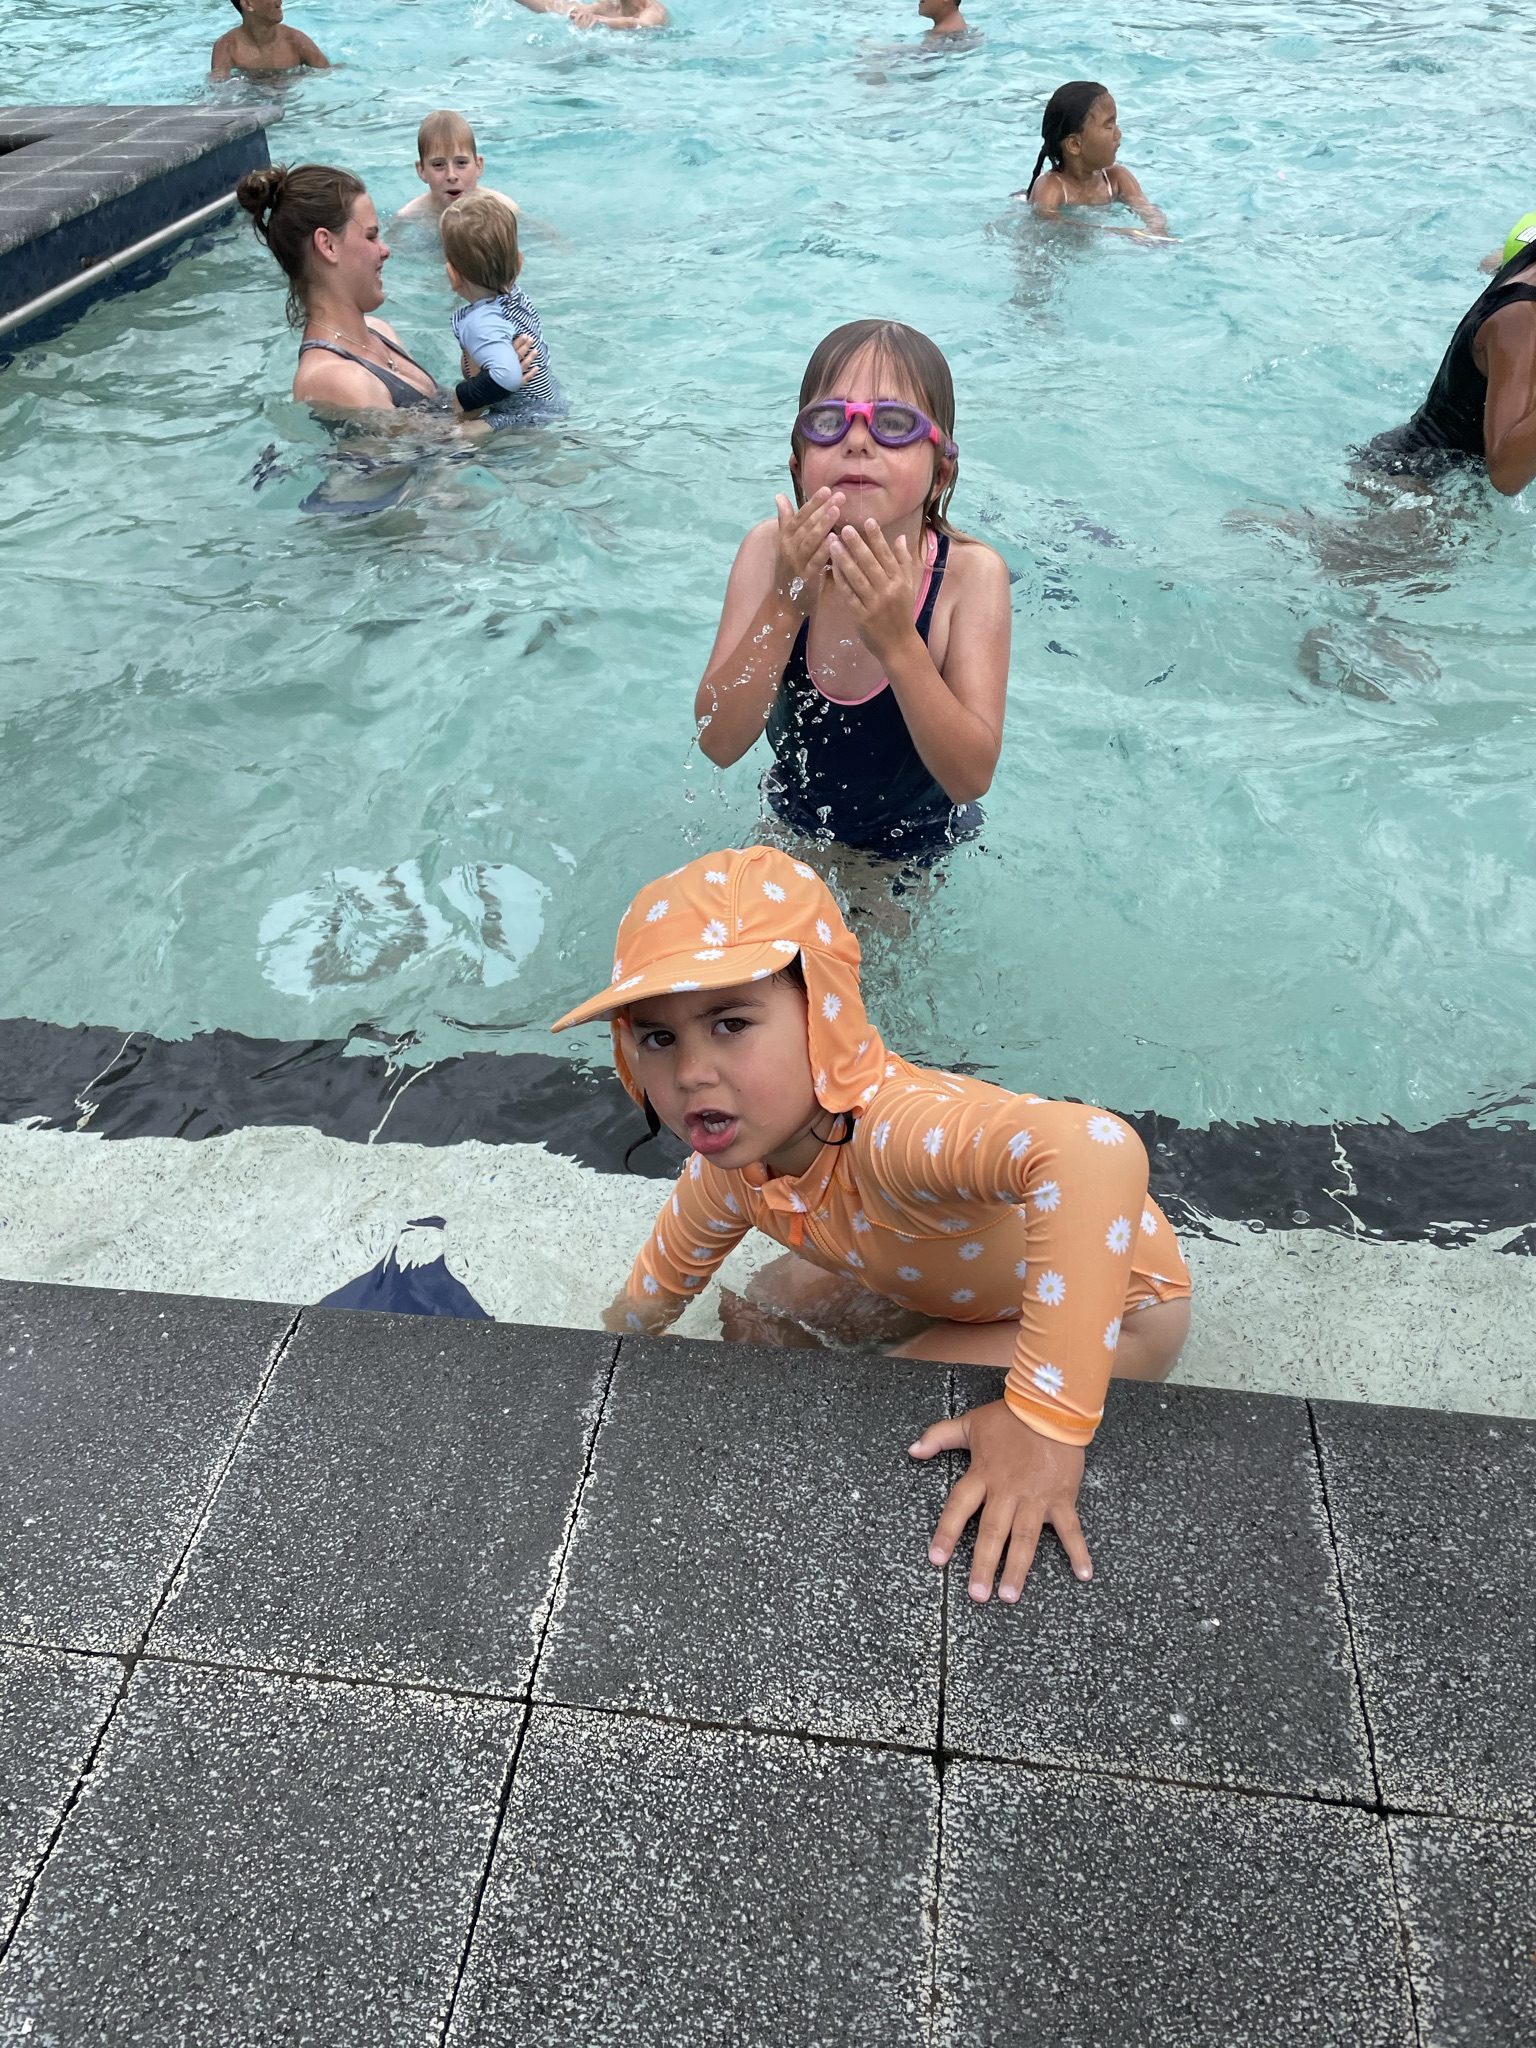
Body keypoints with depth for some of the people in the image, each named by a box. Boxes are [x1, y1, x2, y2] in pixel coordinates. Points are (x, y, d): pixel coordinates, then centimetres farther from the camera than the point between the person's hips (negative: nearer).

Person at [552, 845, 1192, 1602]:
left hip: (1114, 1304, -7)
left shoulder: (889, 1127, -46)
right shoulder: (728, 1170, -18)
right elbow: (645, 1304, 2)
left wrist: (1045, 1420, -59)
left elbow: (1097, 1149, -64)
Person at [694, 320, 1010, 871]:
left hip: (915, 843, -2)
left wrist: (897, 642, -44)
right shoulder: (770, 550, -22)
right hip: (794, 820, 2)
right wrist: (783, 607, -40)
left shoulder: (970, 574, -28)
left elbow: (972, 777, -32)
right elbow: (719, 743, -27)